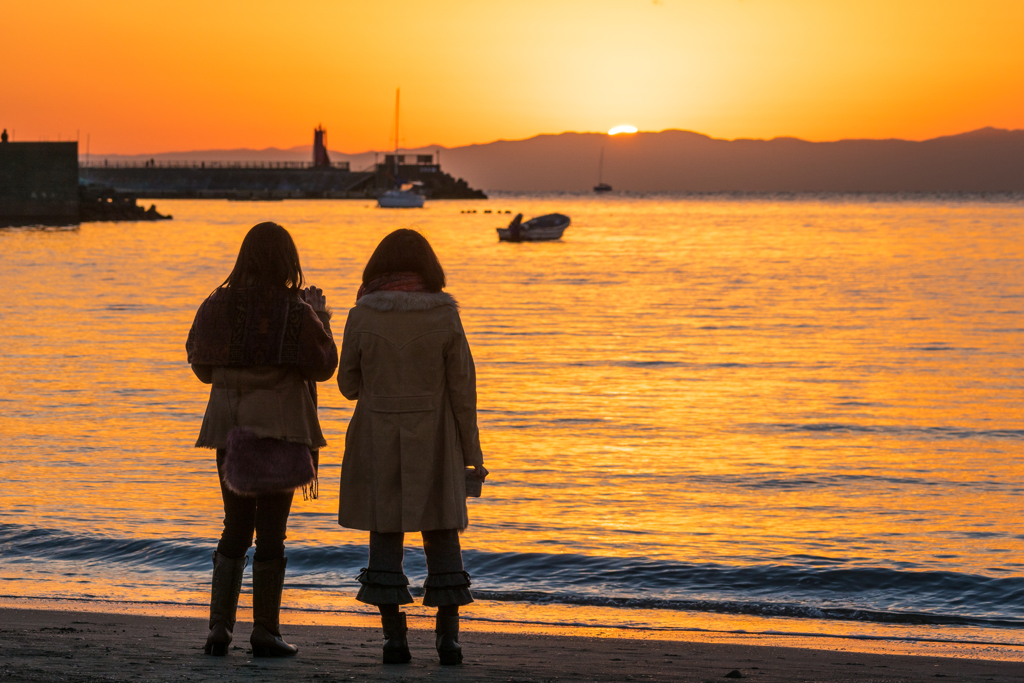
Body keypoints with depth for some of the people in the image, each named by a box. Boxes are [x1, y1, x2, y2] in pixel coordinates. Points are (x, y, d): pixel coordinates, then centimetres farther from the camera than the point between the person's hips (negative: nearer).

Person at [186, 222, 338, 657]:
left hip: (229, 426, 4)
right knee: (271, 531, 3)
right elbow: (323, 366, -3)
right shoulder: (295, 311, -11)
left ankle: (219, 626, 6)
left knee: (236, 527, 13)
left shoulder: (217, 306, 0)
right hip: (279, 427, -4)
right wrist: (320, 315, 10)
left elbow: (203, 368, 10)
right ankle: (265, 631, 4)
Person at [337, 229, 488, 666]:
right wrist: (472, 453, 2)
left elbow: (349, 384, 2)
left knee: (386, 535, 6)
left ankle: (394, 636, 3)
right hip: (435, 442, 0)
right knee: (442, 535, 8)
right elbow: (462, 388, -5)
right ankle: (448, 635, 4)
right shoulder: (445, 316, -6)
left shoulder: (362, 316, -6)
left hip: (378, 442, 0)